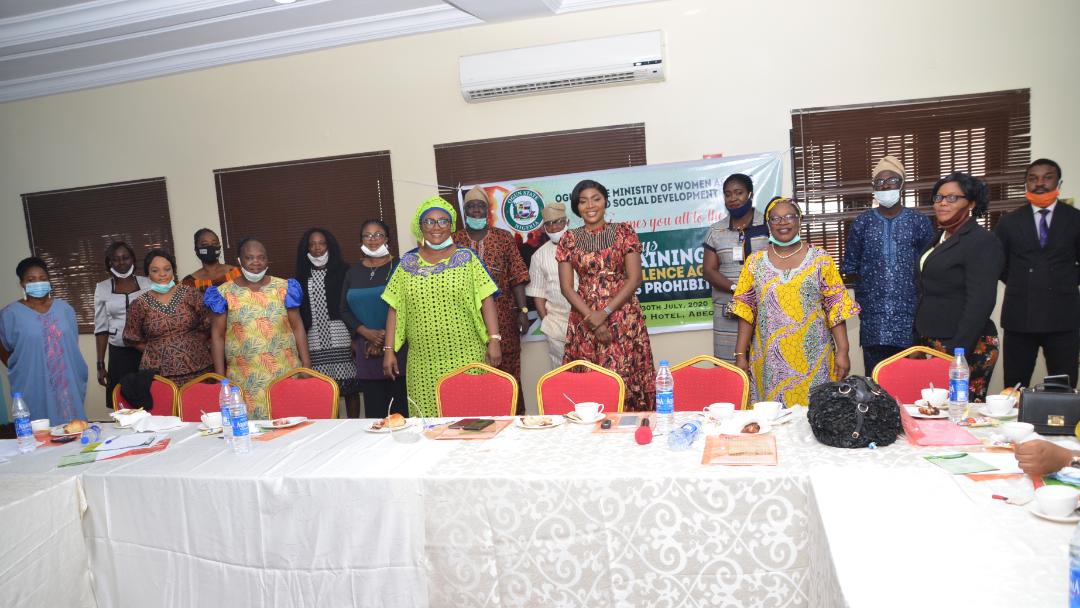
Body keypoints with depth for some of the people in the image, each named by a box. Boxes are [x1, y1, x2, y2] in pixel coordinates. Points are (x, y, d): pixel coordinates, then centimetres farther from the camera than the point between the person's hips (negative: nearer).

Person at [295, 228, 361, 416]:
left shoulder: (342, 271, 3)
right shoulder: (303, 276, 12)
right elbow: (299, 312, 14)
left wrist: (355, 337, -6)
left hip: (341, 339, -2)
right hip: (315, 342, 3)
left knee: (350, 388, -1)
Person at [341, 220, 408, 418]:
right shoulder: (353, 272, 14)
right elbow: (345, 310, 11)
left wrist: (387, 337, -10)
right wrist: (366, 332, -5)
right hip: (366, 348, 4)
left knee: (401, 406, -5)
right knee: (373, 408, 3)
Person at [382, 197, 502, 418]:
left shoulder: (466, 258, 5)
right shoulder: (407, 263, 10)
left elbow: (486, 300, 0)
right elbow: (395, 309, 9)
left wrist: (494, 339, -9)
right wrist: (389, 350, 4)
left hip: (465, 358, -1)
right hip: (424, 364, 2)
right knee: (428, 417, 1)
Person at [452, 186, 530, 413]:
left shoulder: (504, 238, 6)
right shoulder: (454, 241, 9)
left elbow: (517, 277, 3)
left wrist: (523, 310, -4)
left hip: (502, 317, -1)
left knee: (506, 369, 1)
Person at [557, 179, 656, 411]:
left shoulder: (624, 232, 2)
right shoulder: (569, 239, 6)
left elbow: (634, 278, -5)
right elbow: (566, 286, 1)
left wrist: (605, 312, -14)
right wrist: (592, 317, -11)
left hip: (623, 316, -1)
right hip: (583, 320, 1)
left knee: (625, 378, -3)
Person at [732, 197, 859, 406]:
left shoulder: (820, 259, 2)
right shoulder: (755, 262, 6)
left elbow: (836, 308, 0)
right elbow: (746, 310, 5)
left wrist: (842, 352, -7)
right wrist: (740, 355, 0)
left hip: (812, 359, -1)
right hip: (769, 363, 1)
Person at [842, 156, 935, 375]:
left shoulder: (919, 222, 4)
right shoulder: (862, 223, 6)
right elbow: (850, 266, 9)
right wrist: (873, 283, 1)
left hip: (909, 314, 0)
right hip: (873, 315, 0)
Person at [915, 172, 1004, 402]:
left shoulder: (982, 241, -10)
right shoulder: (941, 238, 14)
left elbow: (980, 303, -17)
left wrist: (958, 352, -22)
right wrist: (922, 342, 16)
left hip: (964, 347, -7)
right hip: (933, 344, 8)